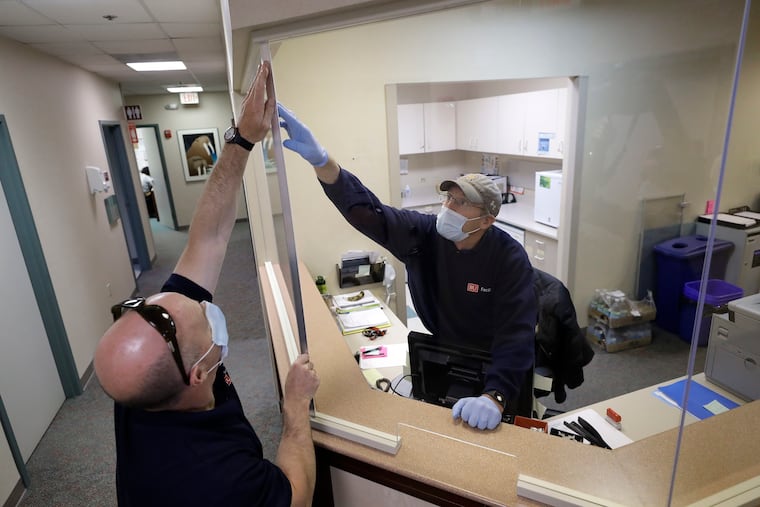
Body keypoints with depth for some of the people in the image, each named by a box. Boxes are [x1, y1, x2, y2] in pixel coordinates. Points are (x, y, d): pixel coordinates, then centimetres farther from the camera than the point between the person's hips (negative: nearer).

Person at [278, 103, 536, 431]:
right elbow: (365, 210, -28)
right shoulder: (423, 233, -16)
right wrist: (319, 159, -43)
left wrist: (494, 397, -46)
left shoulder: (510, 259, -23)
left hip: (494, 367, -2)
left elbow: (517, 333, -30)